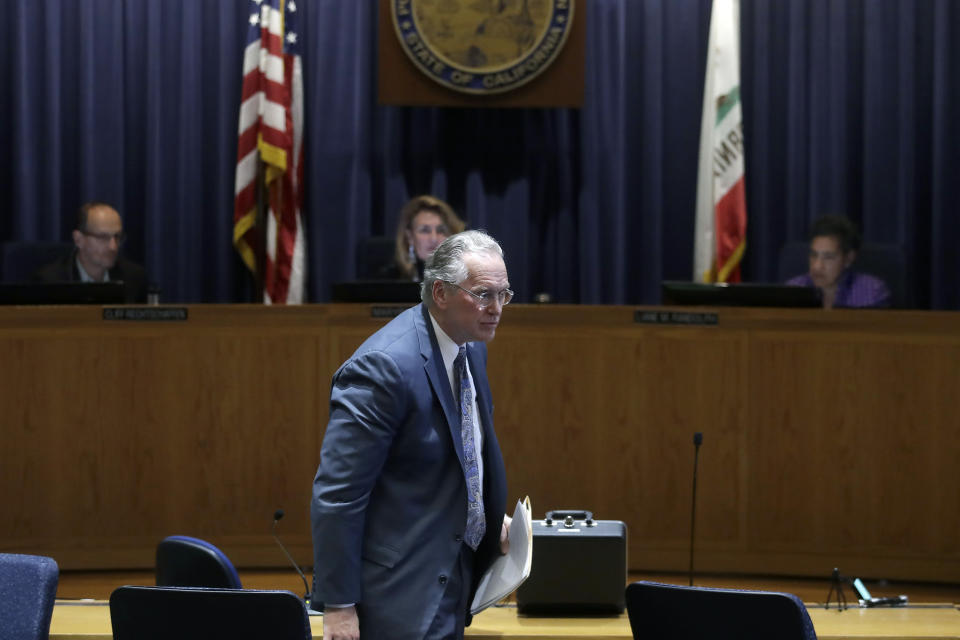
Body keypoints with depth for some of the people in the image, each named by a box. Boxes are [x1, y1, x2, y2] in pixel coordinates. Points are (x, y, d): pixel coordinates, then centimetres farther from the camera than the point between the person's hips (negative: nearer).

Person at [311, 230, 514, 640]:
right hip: (405, 589, -9)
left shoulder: (471, 350, 8)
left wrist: (491, 522, 11)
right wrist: (338, 605, -22)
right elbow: (336, 494, -21)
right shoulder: (383, 366, -21)